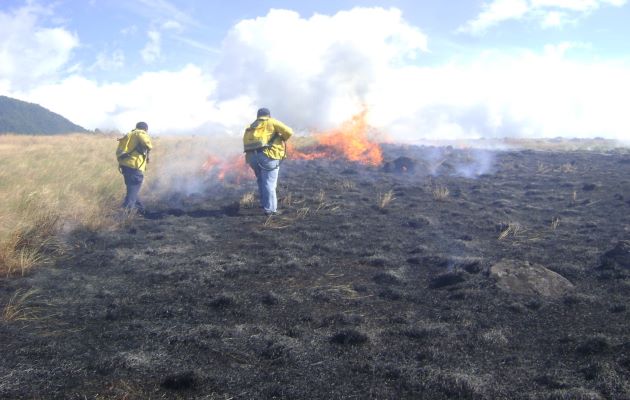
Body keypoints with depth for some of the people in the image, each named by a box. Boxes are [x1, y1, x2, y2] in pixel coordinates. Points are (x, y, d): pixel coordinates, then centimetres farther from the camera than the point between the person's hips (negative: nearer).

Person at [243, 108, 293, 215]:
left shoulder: (249, 128, 26)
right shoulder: (271, 122, 9)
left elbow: (246, 143, 16)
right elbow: (288, 132, 0)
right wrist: (282, 139, 18)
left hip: (252, 156, 5)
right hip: (267, 155, -5)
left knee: (261, 181, 22)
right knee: (269, 182, -2)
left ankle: (264, 204, 26)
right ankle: (270, 209, -3)